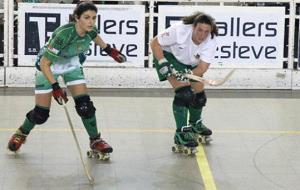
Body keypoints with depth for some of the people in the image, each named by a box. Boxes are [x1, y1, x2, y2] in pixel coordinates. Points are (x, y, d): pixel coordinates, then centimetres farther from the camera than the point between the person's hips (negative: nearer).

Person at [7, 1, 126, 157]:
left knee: (85, 104, -8)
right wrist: (55, 87, -35)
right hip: (48, 65, -5)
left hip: (71, 63, 5)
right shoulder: (63, 34, -39)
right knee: (41, 113, -3)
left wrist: (109, 50, 11)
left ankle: (95, 141, 11)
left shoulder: (90, 30, -21)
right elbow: (44, 63, -33)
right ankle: (21, 134, 27)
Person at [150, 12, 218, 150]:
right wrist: (163, 64, -34)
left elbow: (202, 68, -28)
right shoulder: (179, 30, -37)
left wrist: (188, 74, -46)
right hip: (169, 56, -5)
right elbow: (155, 43, -26)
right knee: (184, 91, -22)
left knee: (199, 95, 11)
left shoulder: (211, 42, -26)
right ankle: (181, 133, -15)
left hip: (190, 64, 5)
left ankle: (195, 124, 43)